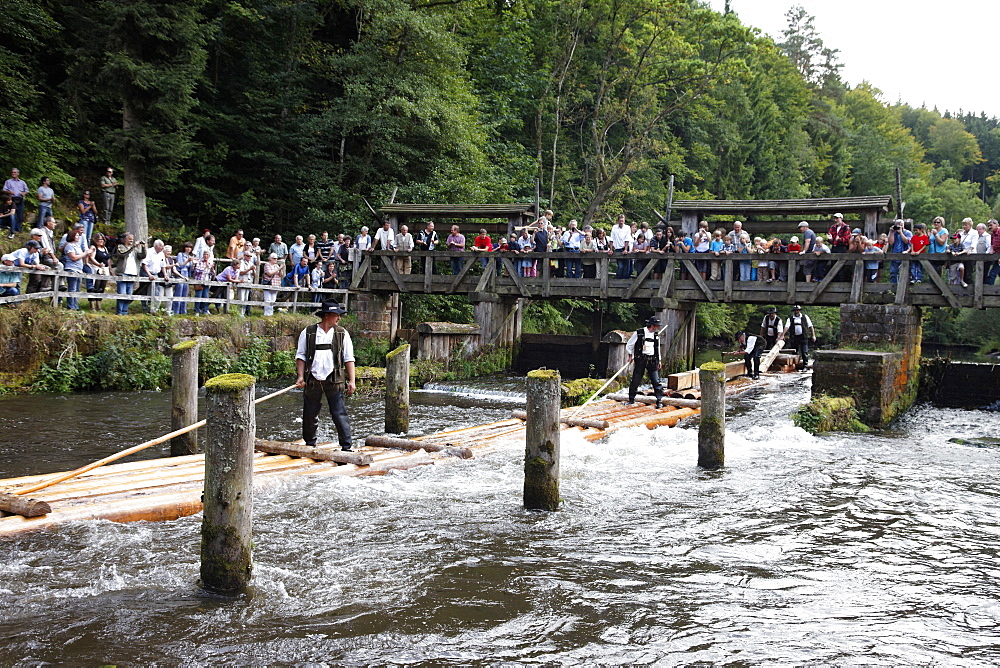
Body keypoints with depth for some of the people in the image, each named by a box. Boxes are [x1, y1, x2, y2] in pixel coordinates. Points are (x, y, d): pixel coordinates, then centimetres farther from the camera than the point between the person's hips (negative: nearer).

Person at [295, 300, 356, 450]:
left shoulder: (342, 334, 6)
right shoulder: (308, 333, 4)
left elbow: (349, 359, 6)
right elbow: (300, 356, 8)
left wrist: (351, 381, 0)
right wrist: (300, 376, -3)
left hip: (334, 381, -1)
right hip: (312, 380, 1)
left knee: (339, 414, -6)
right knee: (310, 415, 8)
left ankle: (346, 446, -1)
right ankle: (310, 445, 25)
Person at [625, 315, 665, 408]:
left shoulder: (656, 335, 10)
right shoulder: (639, 333, -6)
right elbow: (629, 345, 5)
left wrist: (658, 360, 18)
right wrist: (631, 355, 2)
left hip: (652, 361, 3)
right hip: (640, 360, -3)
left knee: (656, 381, -4)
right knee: (635, 380, 1)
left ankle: (659, 401, 2)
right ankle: (631, 399, 16)